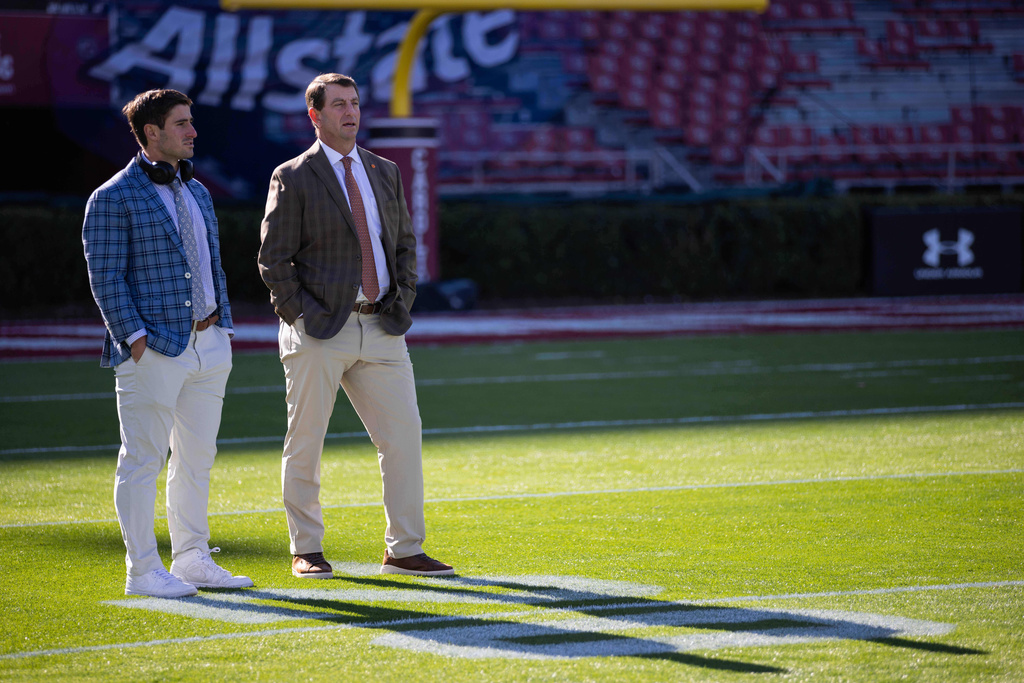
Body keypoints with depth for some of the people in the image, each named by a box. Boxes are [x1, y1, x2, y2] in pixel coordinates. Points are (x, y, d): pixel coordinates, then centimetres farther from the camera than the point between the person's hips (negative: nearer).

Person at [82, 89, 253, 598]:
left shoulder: (196, 192, 17)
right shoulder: (114, 199, -7)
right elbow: (104, 277, -11)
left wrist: (222, 326, 15)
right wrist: (134, 337, -17)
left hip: (207, 344, 8)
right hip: (155, 349, -8)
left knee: (196, 457, 12)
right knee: (143, 459, -3)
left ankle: (192, 560, 21)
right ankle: (142, 571, 1)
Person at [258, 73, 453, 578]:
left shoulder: (385, 172, 13)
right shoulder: (293, 178, -3)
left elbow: (404, 243, 19)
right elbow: (273, 259, -4)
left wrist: (402, 301, 6)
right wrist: (300, 318, -10)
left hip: (380, 329, 4)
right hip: (320, 331, -4)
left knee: (404, 437, -1)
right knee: (304, 445, 3)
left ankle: (404, 551, 6)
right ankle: (306, 551, 15)